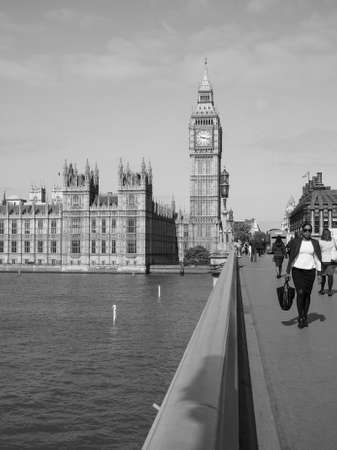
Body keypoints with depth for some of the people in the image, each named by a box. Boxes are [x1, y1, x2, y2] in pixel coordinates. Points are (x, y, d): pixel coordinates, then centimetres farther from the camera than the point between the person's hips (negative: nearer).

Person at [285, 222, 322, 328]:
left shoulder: (315, 243, 6)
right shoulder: (296, 241, 1)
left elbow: (318, 258, 6)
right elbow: (291, 257, 3)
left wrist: (320, 272, -2)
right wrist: (288, 272, 1)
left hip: (310, 271, 2)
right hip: (297, 270, -2)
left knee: (307, 294, 5)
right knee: (300, 293, -13)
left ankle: (305, 317, 17)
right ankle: (300, 317, -5)